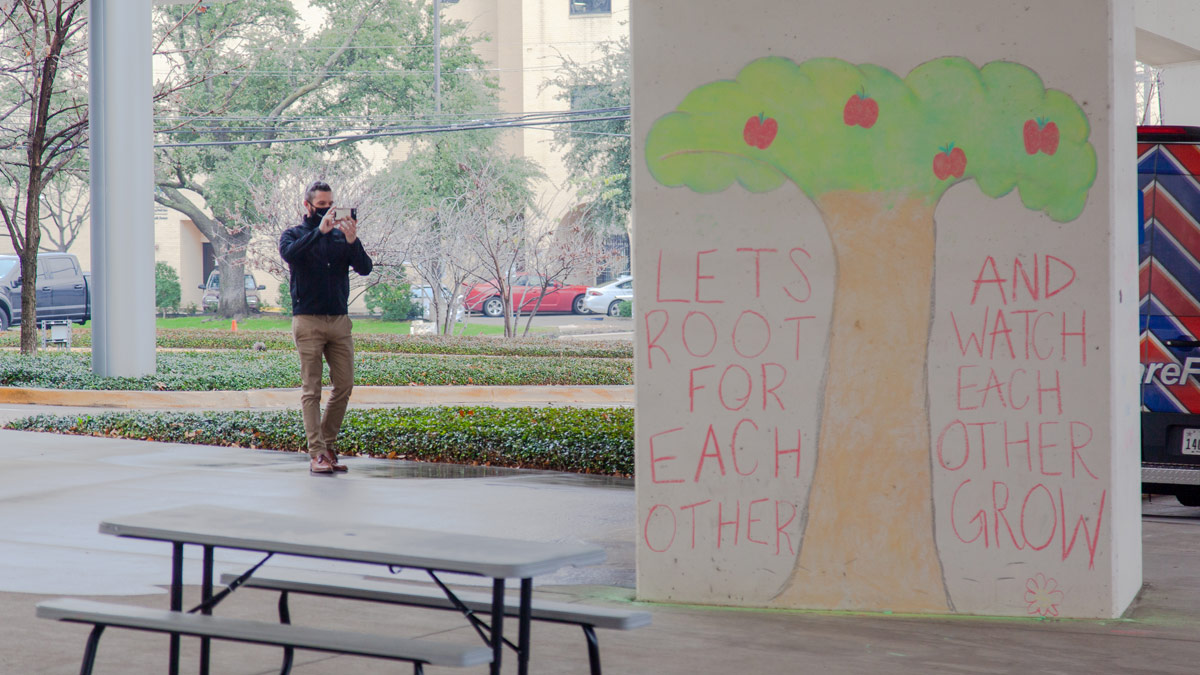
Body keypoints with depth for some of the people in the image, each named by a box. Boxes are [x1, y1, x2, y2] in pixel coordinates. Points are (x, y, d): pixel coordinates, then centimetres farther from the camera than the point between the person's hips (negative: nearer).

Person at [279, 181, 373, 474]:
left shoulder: (341, 235, 14)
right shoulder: (294, 234, 7)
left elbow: (365, 268, 1)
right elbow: (289, 254, -17)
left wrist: (353, 241, -16)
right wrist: (319, 230, -23)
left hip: (339, 320, 4)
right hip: (308, 320, -4)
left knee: (344, 386, 3)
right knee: (311, 389, -4)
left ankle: (327, 444, 16)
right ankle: (316, 452, -5)